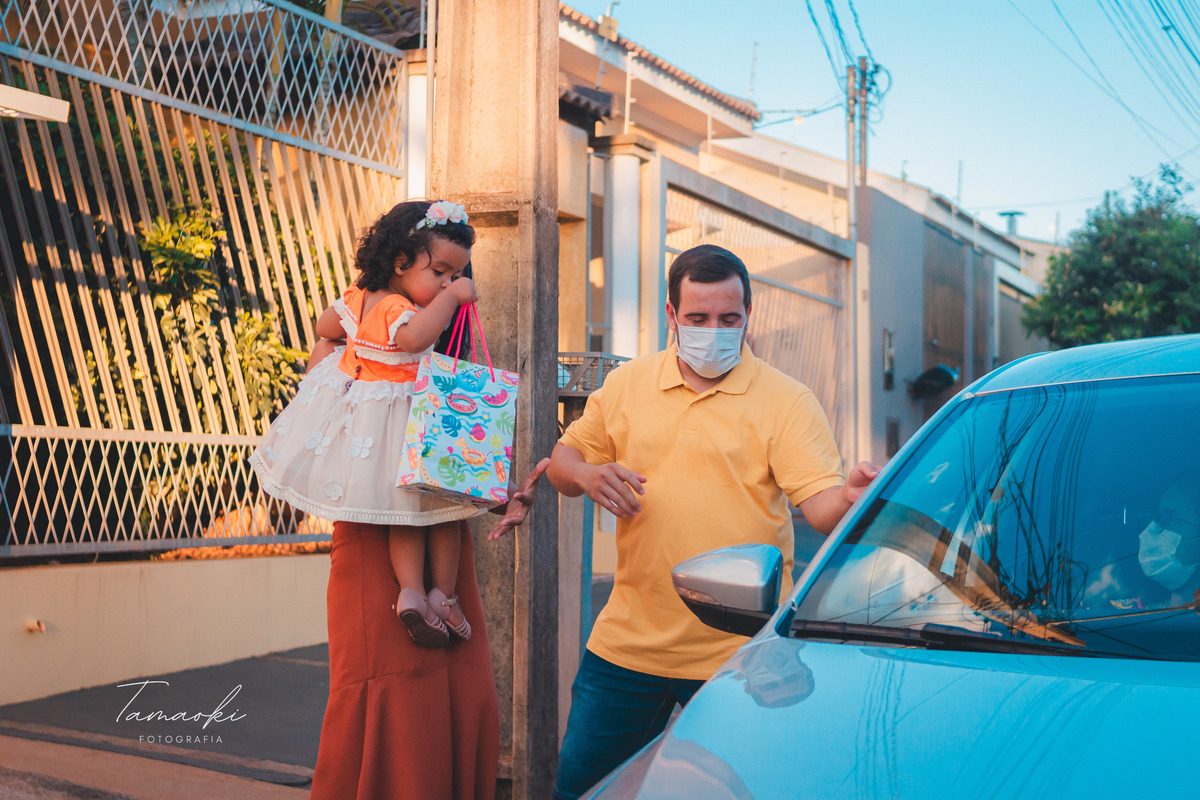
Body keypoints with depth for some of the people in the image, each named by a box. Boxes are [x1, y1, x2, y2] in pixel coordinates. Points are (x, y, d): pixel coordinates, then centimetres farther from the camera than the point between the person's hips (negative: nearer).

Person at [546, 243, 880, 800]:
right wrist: (588, 474, -9)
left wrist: (849, 499, -38)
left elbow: (821, 504, -14)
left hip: (737, 652, -3)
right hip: (627, 642, 4)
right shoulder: (626, 384, 7)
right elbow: (564, 460, 15)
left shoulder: (786, 401, -5)